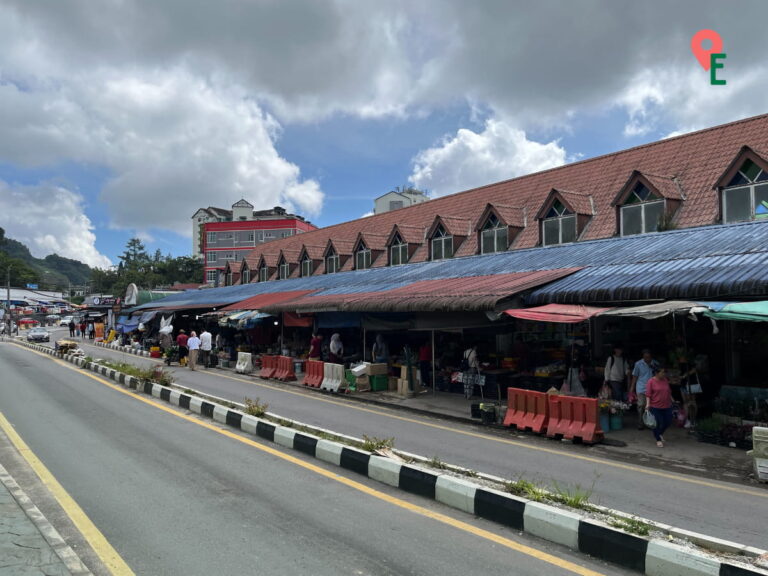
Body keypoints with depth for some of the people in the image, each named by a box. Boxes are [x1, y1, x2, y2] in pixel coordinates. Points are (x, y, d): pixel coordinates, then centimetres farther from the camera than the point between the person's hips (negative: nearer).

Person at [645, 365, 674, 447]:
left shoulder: (665, 380, 8)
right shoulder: (651, 381, -8)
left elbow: (669, 392, 19)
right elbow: (648, 394, -11)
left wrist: (672, 401, 18)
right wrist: (648, 404, -20)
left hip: (667, 406, 6)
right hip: (655, 407, -5)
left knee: (668, 422, 9)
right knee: (658, 423, -1)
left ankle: (660, 434, 38)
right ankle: (658, 440, 20)